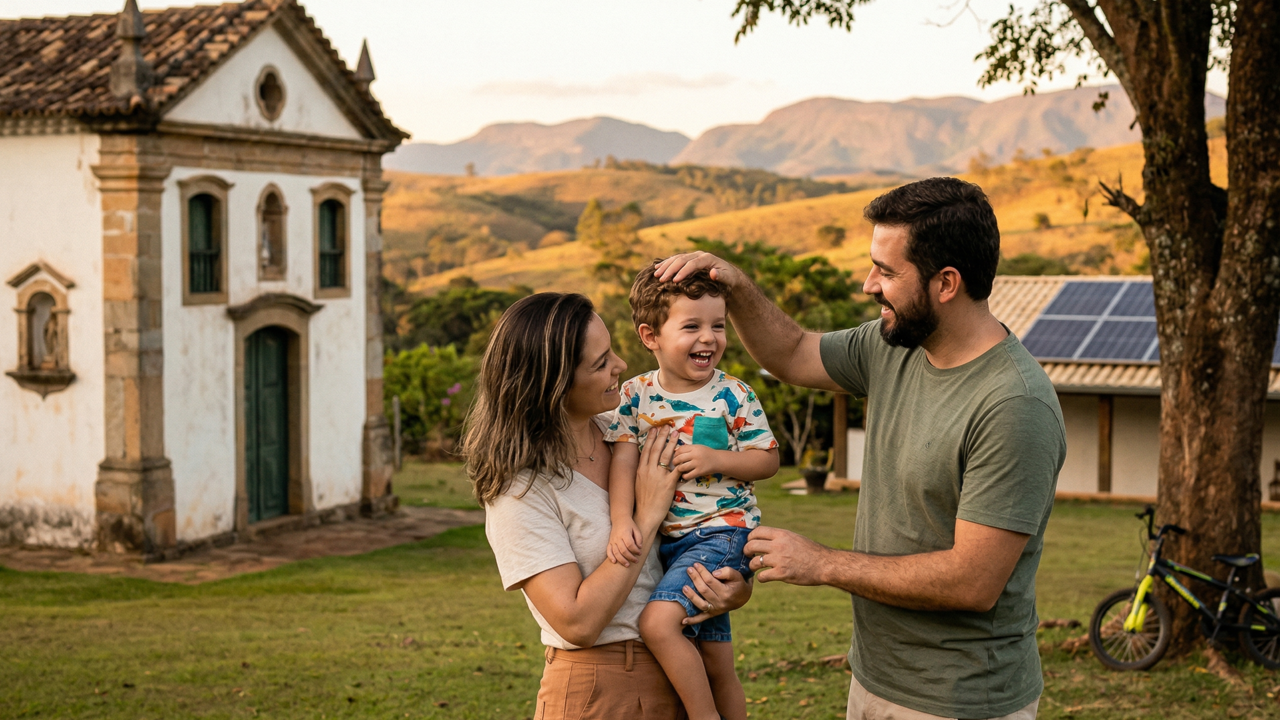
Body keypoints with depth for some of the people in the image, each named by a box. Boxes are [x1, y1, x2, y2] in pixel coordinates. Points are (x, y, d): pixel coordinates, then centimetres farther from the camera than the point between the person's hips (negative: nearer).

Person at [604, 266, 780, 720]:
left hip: (722, 531, -4)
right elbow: (623, 460, -6)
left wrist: (715, 460, -18)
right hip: (665, 539, 5)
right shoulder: (636, 394, 1)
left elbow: (768, 460, -2)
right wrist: (622, 522, -20)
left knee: (658, 622, -23)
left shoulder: (733, 396, -6)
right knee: (714, 663, 14)